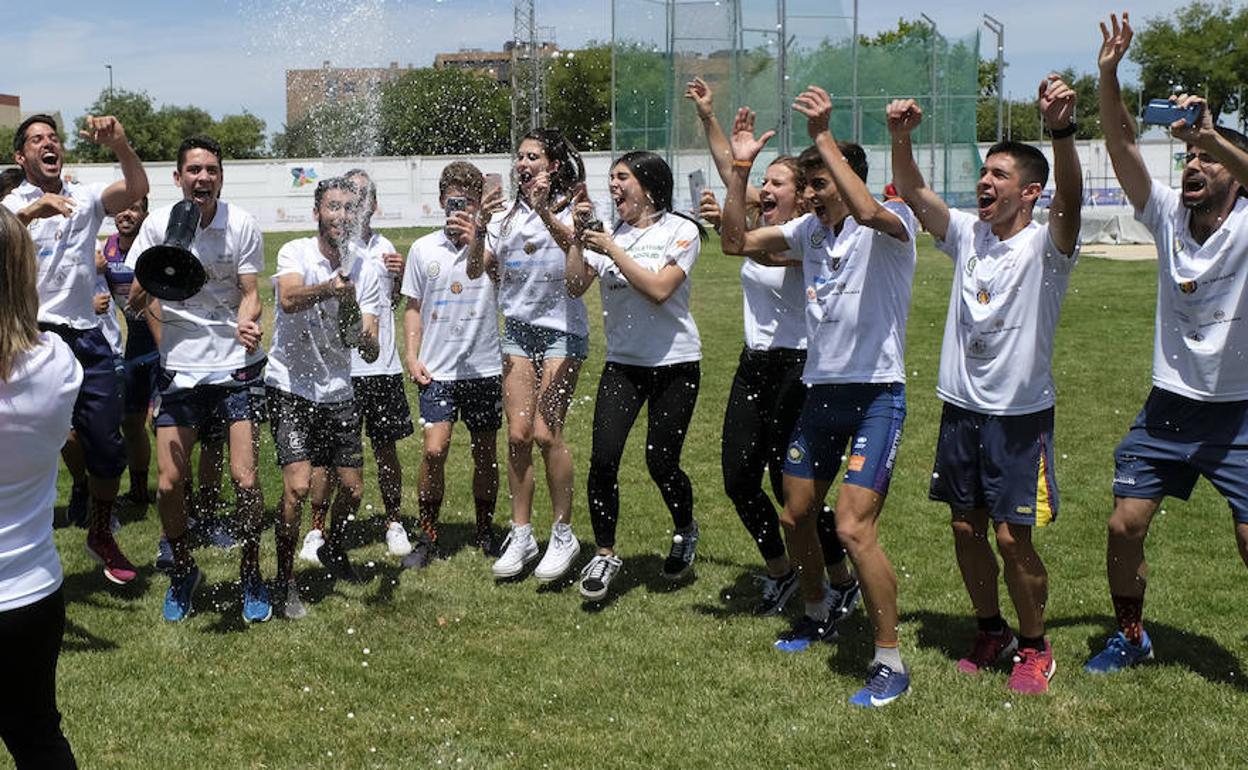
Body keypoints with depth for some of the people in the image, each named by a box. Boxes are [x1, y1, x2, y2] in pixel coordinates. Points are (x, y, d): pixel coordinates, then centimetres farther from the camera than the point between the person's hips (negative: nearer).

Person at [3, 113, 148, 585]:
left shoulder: (86, 199, 10)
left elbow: (136, 190, -9)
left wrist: (119, 144, -28)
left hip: (87, 337, 3)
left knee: (107, 448, 7)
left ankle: (101, 536, 27)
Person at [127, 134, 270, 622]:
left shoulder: (242, 225, -6)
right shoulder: (157, 225, -3)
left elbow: (250, 294, -4)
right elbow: (133, 302, -2)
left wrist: (247, 323, -26)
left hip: (236, 365, -1)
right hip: (180, 366, 1)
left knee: (245, 479, -8)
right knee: (169, 482, -3)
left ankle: (251, 574, 15)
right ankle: (183, 570, 23)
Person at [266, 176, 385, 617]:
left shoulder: (367, 270, 0)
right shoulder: (295, 253, -9)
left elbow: (371, 352, -5)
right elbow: (289, 298, -32)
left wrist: (362, 335, -28)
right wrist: (328, 288, -51)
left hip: (338, 392, 4)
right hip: (291, 387, -4)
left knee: (352, 489, 8)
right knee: (298, 485, -16)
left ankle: (333, 551, 39)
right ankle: (285, 581, 1)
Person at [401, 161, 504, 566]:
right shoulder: (423, 249, 6)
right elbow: (414, 308, 13)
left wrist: (476, 243, -31)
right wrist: (412, 356, 3)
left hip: (484, 366, 0)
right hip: (437, 369, 1)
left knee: (485, 455, 7)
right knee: (434, 450, -10)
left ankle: (485, 532, 24)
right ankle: (427, 536, 4)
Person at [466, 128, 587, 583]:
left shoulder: (568, 209, -3)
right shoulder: (506, 215, 10)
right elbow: (475, 272, 2)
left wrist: (546, 213, -41)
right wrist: (479, 228, -14)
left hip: (561, 330, -4)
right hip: (518, 329, 4)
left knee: (546, 432, -10)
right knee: (517, 435, 0)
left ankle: (563, 535, 4)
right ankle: (521, 535, 11)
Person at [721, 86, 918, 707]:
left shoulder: (891, 225, -12)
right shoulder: (810, 228, 8)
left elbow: (867, 211, -36)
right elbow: (736, 242, 10)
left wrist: (823, 137, -33)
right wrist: (740, 168, 1)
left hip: (875, 393, -8)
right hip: (820, 392, 8)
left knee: (853, 528, -18)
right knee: (796, 515, 18)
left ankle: (890, 661, -4)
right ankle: (822, 611, 45)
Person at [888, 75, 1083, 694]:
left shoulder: (1045, 246, -10)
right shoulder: (967, 234, 6)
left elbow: (1070, 200, -30)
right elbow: (913, 193, -2)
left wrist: (1061, 130, -46)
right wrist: (901, 137, -21)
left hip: (1021, 414, -5)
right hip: (960, 408, 5)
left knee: (1012, 538, -4)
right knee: (966, 529, 11)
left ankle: (1035, 647, 17)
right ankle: (991, 633, 31)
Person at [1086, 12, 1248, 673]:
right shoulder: (1168, 216, 0)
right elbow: (1122, 148, -10)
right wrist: (1107, 75, -21)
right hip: (1167, 407, 4)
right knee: (1124, 525, 5)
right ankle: (1131, 636, 27)